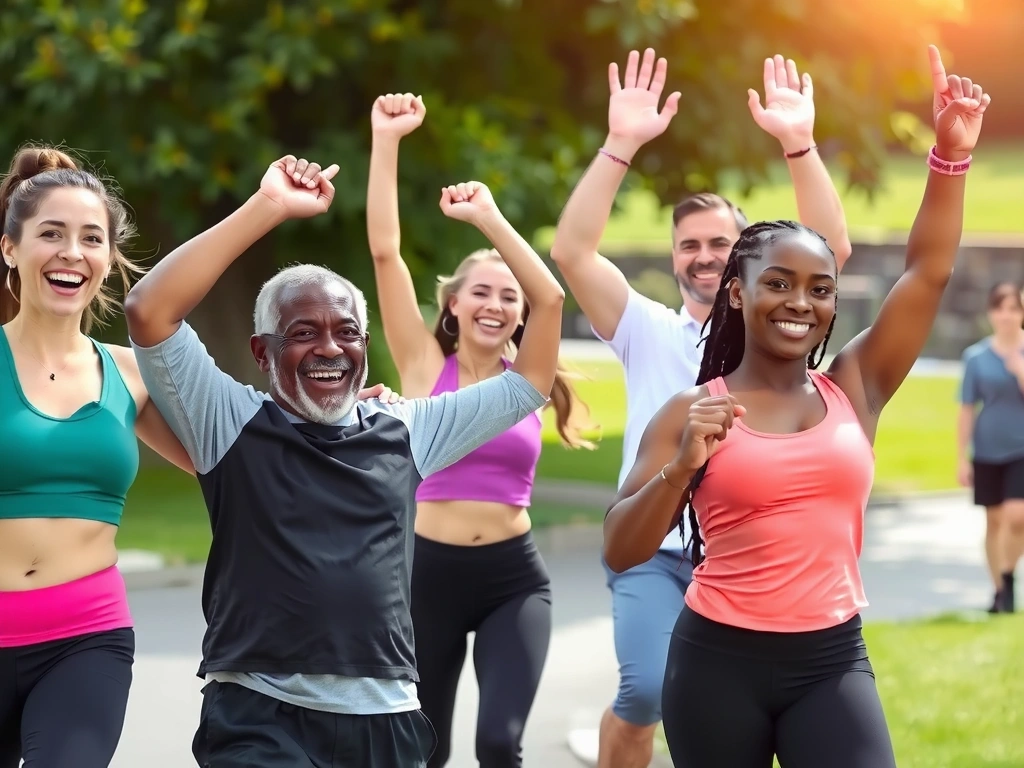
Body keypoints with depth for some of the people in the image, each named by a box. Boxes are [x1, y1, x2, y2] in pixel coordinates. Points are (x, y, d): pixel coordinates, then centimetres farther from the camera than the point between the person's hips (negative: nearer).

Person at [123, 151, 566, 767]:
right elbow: (150, 312, -13)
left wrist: (487, 217, 10)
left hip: (387, 718, 4)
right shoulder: (235, 424, 3)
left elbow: (548, 306, 13)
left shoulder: (407, 432, 11)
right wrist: (269, 208, -12)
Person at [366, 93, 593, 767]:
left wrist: (490, 217, -15)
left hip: (515, 579, 0)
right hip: (429, 572, 0)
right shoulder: (426, 366, 0)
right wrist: (387, 141, -13)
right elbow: (385, 252, -8)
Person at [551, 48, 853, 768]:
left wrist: (800, 144, -15)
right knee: (649, 691, -24)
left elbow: (832, 250, -6)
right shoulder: (648, 331, 9)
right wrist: (621, 145, -13)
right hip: (654, 550, -1)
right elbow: (571, 253, -5)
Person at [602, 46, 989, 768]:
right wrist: (683, 465, -20)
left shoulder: (854, 391, 5)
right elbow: (621, 551, -5)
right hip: (719, 661, -1)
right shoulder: (691, 412, 0)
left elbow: (928, 273, 0)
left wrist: (951, 154, -9)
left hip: (833, 661, 1)